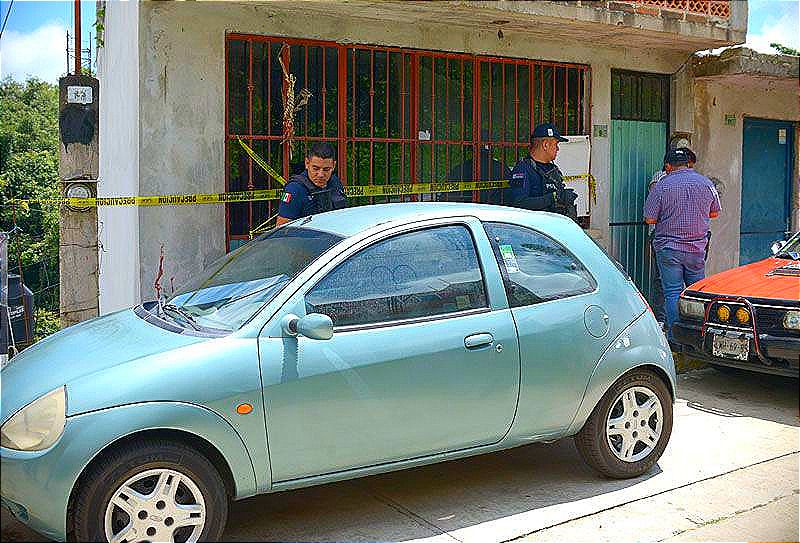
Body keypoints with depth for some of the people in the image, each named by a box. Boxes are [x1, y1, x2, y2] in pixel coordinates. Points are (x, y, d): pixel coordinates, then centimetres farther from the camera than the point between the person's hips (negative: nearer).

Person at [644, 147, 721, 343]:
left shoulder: (662, 186, -8)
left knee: (672, 293, 1)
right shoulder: (706, 183, 2)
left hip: (668, 248, -3)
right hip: (697, 248, 3)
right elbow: (715, 213, 13)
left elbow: (650, 219, -8)